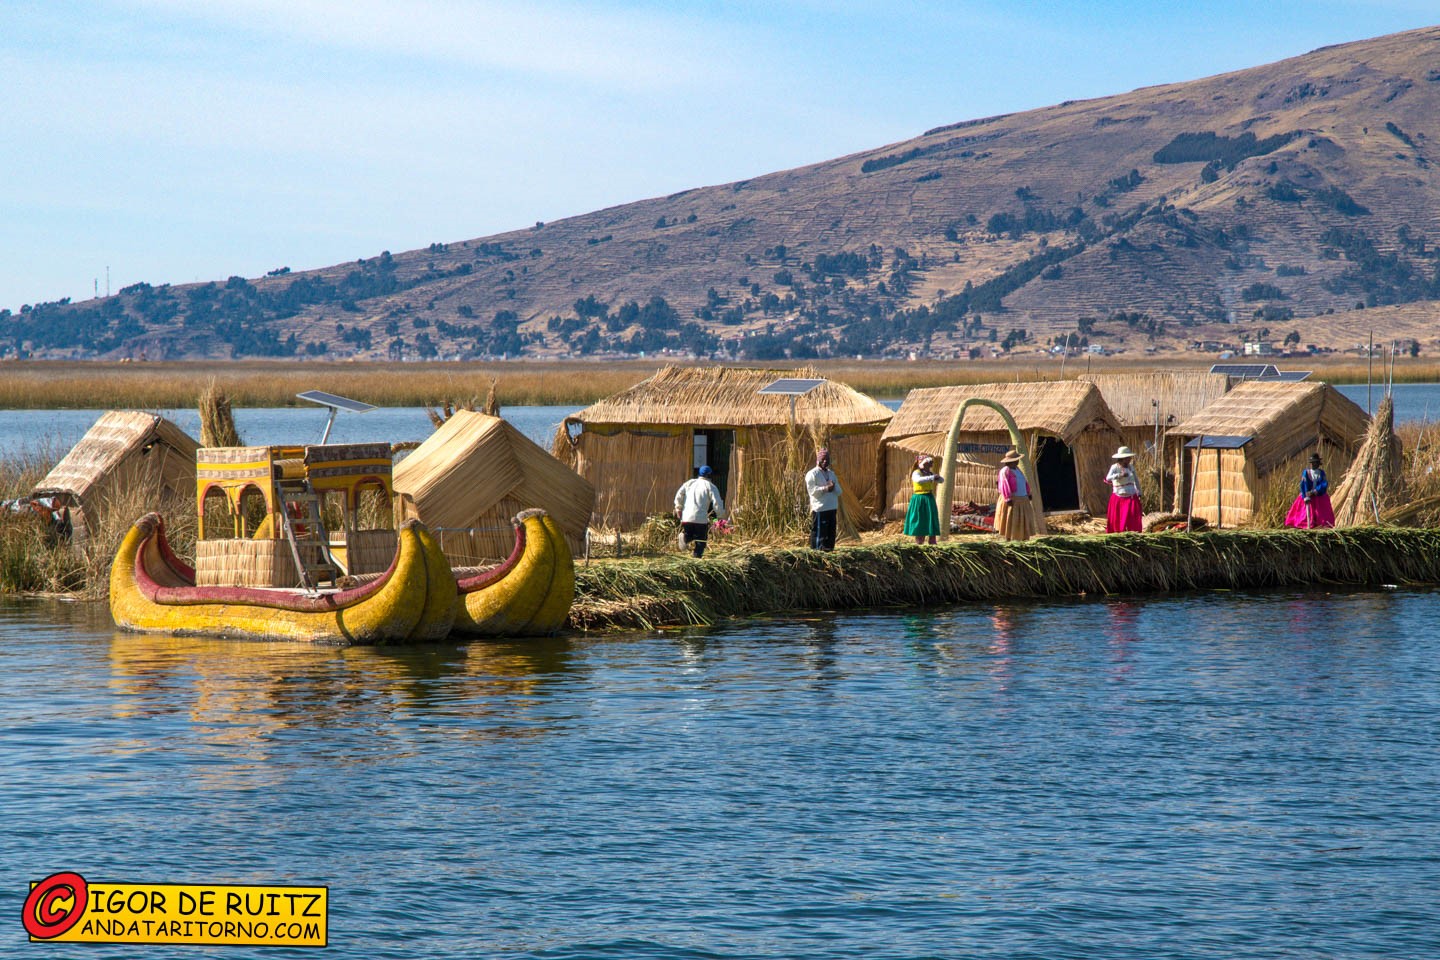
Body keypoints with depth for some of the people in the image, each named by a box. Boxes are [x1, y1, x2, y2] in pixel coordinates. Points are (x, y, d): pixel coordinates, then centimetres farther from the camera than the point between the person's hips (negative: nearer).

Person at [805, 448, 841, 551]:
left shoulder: (831, 474, 20)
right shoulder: (812, 474, -2)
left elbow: (839, 491, 14)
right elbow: (812, 490, -13)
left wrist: (833, 487, -9)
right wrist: (825, 488, -20)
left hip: (832, 508, 7)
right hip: (819, 508, -7)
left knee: (831, 531, 8)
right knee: (819, 531, -8)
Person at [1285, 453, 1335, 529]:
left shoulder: (1321, 473, 1)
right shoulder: (1305, 472, -4)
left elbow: (1325, 484, -11)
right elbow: (1303, 485, -11)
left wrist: (1314, 492, -24)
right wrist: (1305, 497, -23)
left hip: (1320, 497, 2)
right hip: (1308, 496, -2)